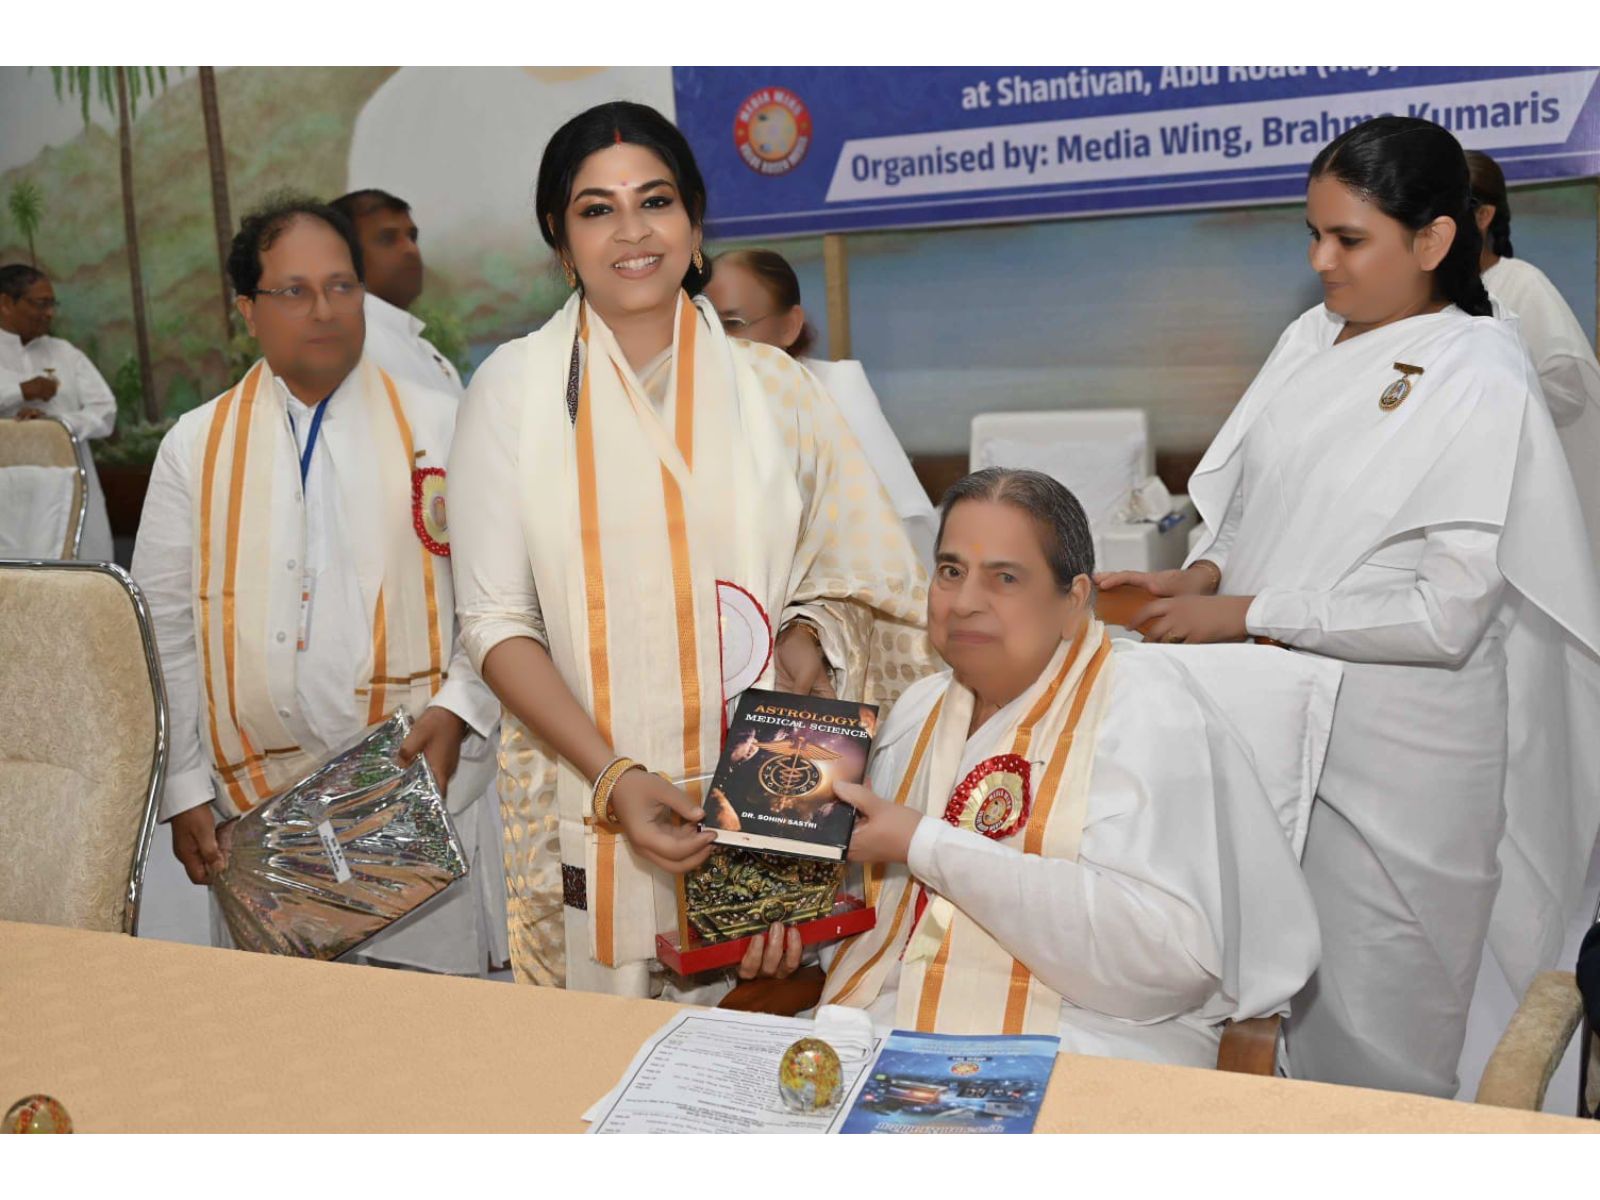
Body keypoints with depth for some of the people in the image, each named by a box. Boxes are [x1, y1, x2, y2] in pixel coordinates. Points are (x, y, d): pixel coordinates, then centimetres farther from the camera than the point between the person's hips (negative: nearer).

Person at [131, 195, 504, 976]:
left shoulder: (439, 429, 3)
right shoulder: (196, 446, 7)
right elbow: (165, 631, 8)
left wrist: (455, 711, -13)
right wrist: (181, 791, 5)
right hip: (254, 807, 2)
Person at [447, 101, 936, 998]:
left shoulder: (771, 385, 6)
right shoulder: (516, 386, 1)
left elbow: (856, 573, 12)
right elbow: (496, 620, -3)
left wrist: (807, 639, -10)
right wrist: (616, 778, -14)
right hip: (588, 803, -1)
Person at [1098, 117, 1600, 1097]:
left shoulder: (1482, 383, -13)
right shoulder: (1312, 338, 6)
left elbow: (1446, 611, -18)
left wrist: (1247, 614, -18)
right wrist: (1203, 571, -5)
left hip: (1394, 756, -6)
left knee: (1371, 1033, 7)